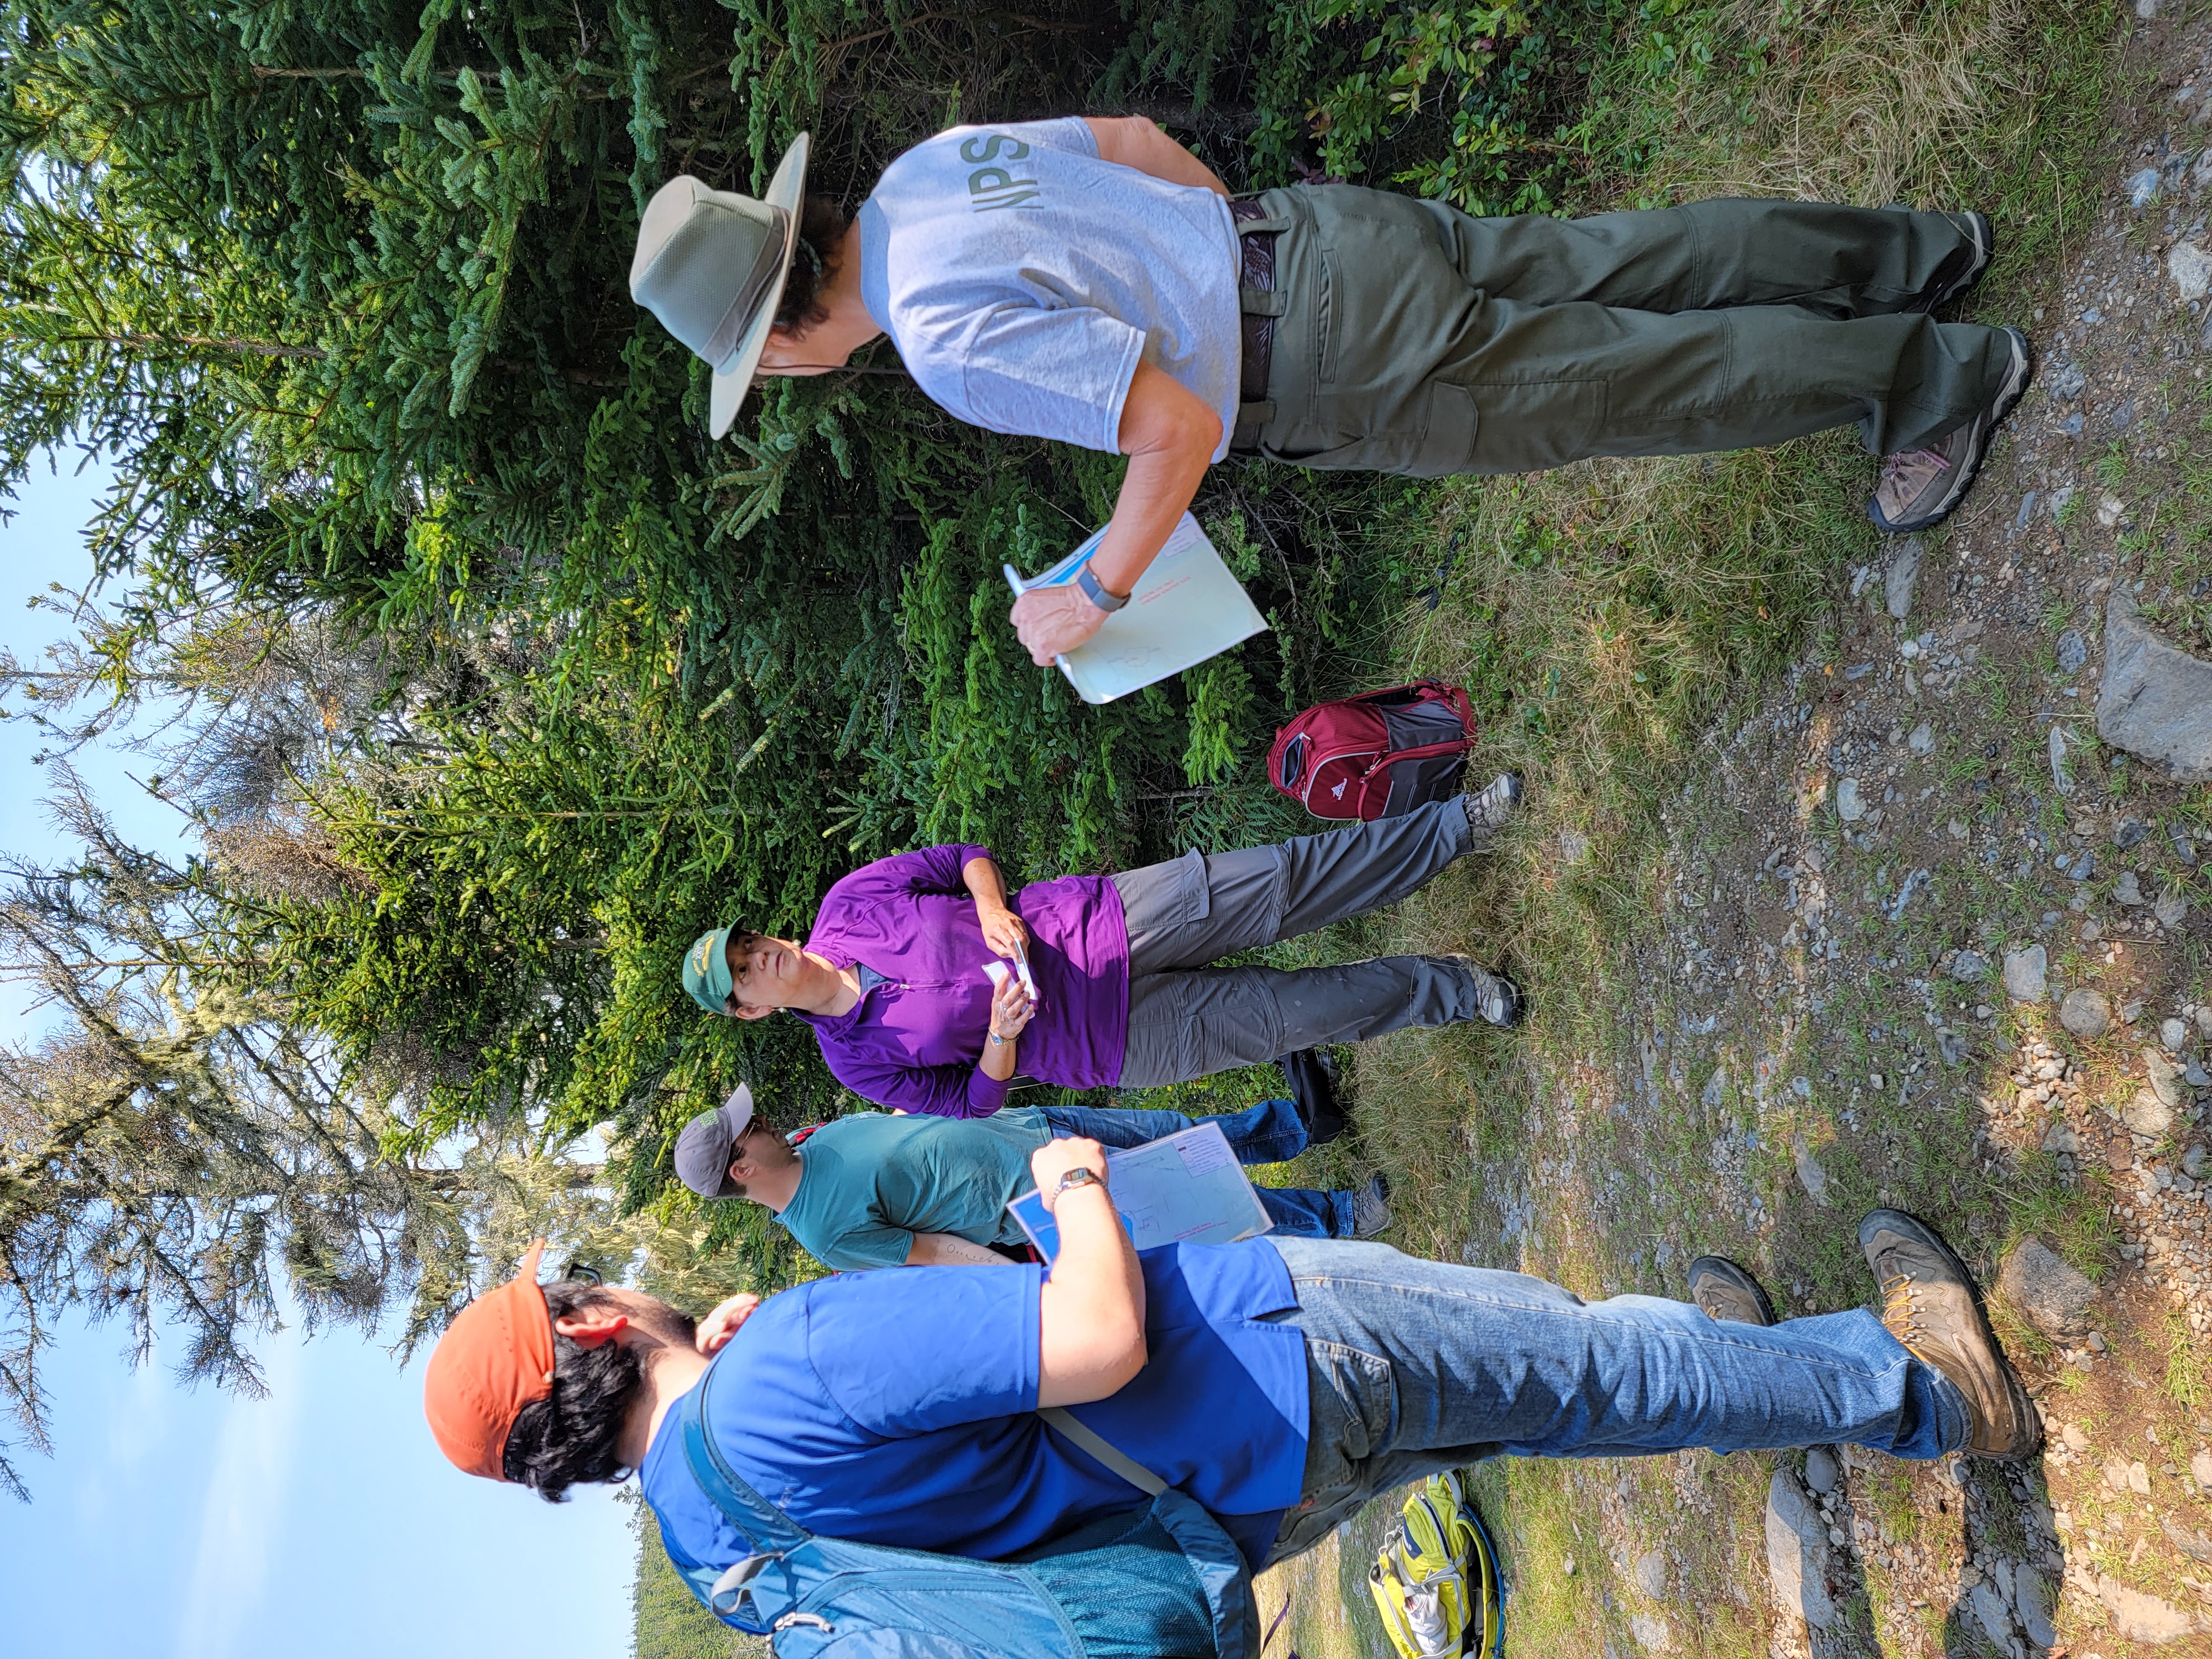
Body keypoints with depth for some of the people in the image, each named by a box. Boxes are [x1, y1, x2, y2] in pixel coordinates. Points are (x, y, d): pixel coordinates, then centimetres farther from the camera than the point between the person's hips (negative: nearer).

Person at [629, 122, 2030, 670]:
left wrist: (1095, 598, -13)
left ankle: (1929, 373, 15)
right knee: (1601, 267, 18)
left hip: (1348, 373, -8)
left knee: (1615, 380, 5)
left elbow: (1177, 427, -26)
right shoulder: (929, 165, 6)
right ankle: (1900, 253, 27)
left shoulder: (952, 340, -23)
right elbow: (1137, 138, 17)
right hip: (1319, 226, 8)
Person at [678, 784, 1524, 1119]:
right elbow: (972, 1102, -1)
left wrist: (993, 911, -14)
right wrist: (1002, 1033, -20)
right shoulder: (856, 1059, -6)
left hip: (1099, 921, 2)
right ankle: (1450, 991, 14)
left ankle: (1458, 824, 5)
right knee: (1294, 1013, -8)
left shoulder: (847, 903, -2)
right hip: (1116, 1039, -1)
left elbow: (965, 856, 7)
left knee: (1286, 879, -9)